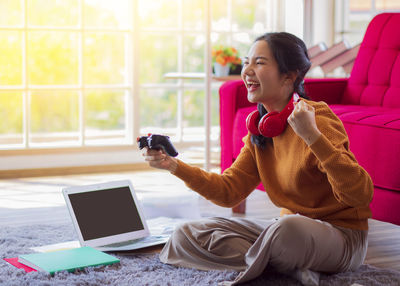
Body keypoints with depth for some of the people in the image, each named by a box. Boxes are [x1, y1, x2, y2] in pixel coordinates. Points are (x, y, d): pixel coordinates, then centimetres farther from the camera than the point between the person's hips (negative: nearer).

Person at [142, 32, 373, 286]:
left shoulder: (317, 120, -18)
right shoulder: (259, 129, 5)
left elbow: (361, 195, -26)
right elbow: (230, 191, 4)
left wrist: (313, 137, -35)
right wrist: (174, 166, -6)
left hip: (342, 236, -7)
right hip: (287, 228, 8)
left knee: (291, 227, -42)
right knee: (187, 235, -2)